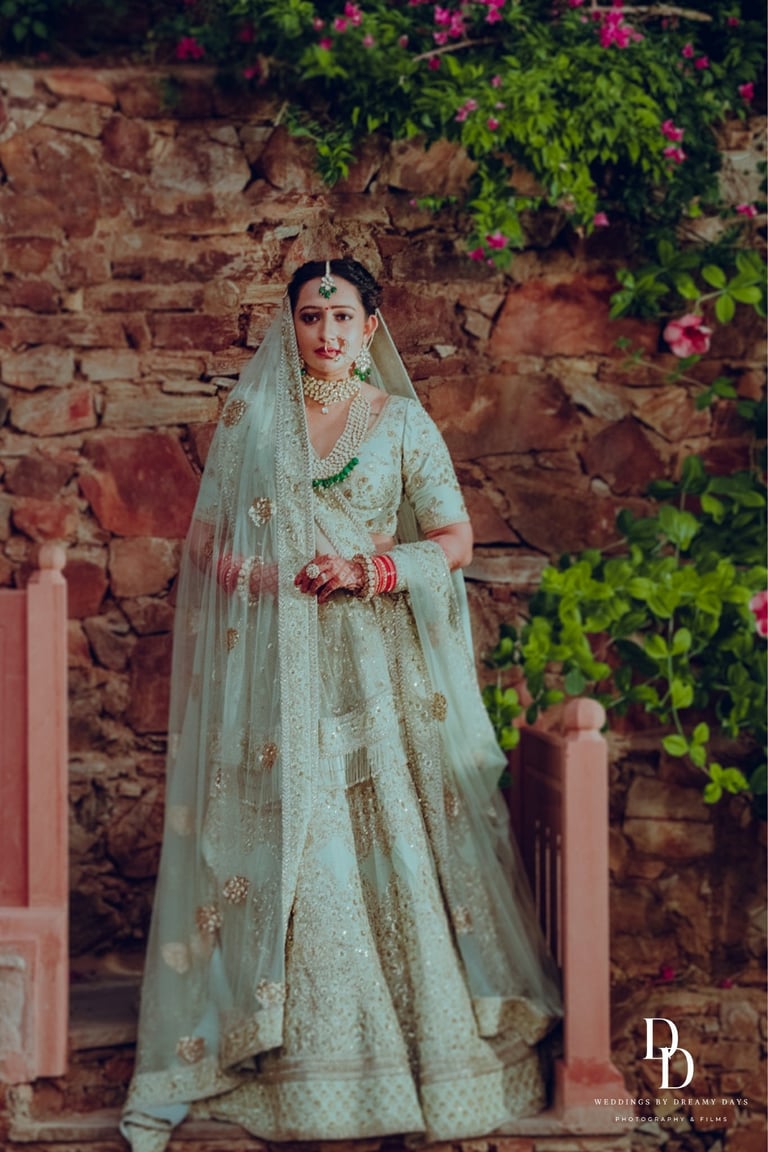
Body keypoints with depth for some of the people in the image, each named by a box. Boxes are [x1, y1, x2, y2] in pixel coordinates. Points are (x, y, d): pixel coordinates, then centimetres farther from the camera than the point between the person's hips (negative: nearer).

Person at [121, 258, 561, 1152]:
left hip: (373, 663, -1)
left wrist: (368, 569, -12)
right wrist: (260, 574, -8)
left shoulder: (402, 422, 5)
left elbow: (455, 539, 3)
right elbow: (206, 538, 11)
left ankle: (425, 1041, 7)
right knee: (280, 837, -2)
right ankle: (282, 1045, 6)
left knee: (391, 832, -3)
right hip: (276, 667, 1)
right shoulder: (249, 416, 9)